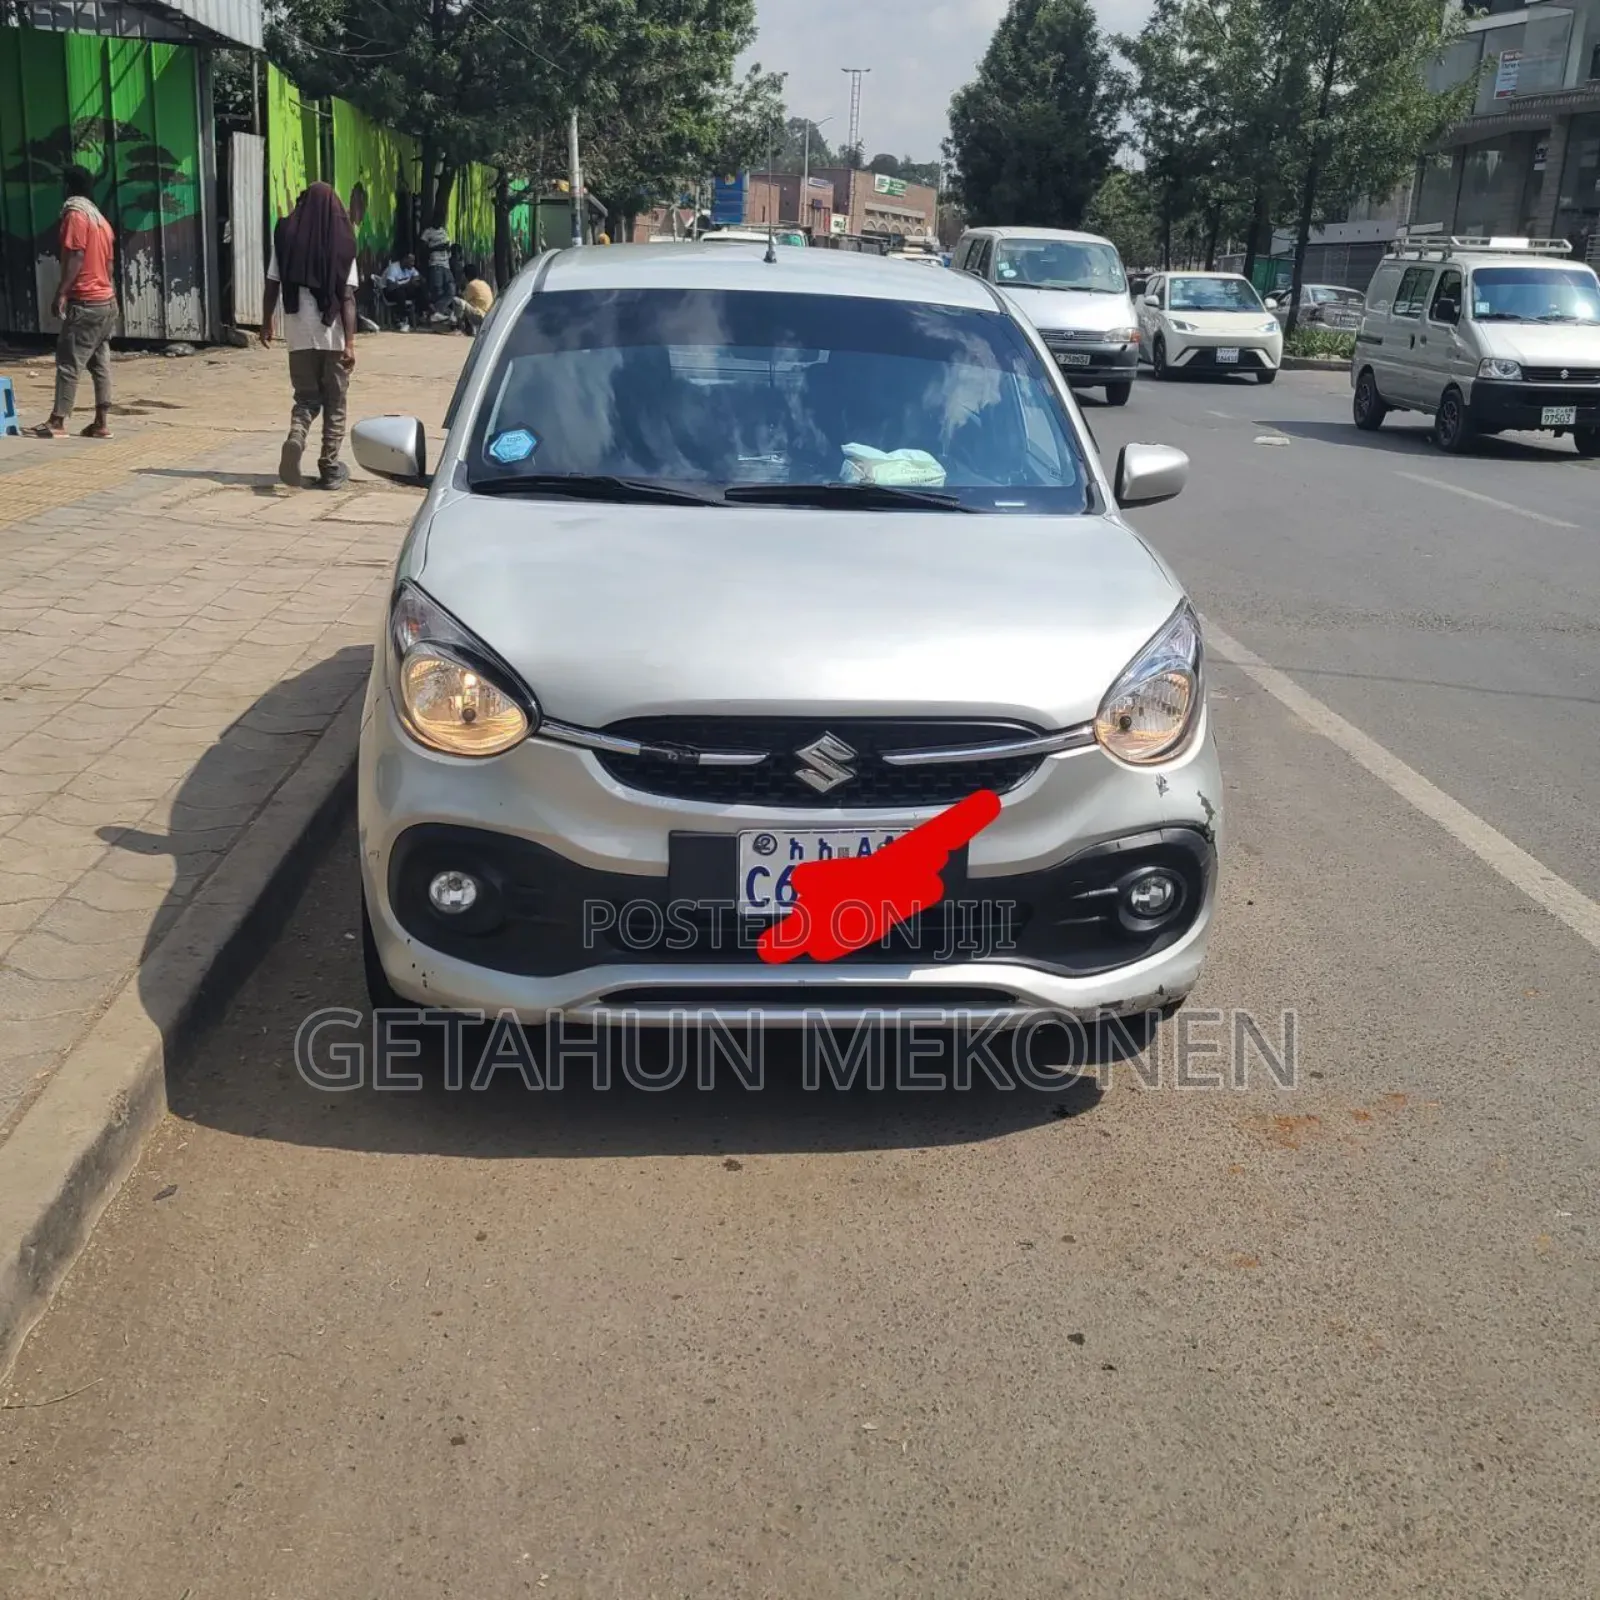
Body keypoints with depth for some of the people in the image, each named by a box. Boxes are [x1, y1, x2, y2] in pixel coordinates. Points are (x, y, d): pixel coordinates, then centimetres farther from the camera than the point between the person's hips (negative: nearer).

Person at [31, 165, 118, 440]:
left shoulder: (75, 214, -9)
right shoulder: (100, 219, 16)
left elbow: (75, 257, -17)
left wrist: (61, 293, -16)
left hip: (85, 302, -8)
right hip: (107, 301, 8)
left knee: (68, 361, -5)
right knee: (101, 363, 6)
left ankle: (58, 421, -4)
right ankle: (102, 422, 4)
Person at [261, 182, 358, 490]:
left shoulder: (286, 236, 0)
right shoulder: (341, 242, -5)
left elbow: (272, 285, 2)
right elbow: (347, 297, -9)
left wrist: (266, 323, 15)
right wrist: (350, 342, -10)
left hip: (299, 334, 2)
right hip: (333, 334, -2)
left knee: (306, 397, 15)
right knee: (334, 403, 11)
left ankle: (295, 438, -14)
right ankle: (330, 469, 12)